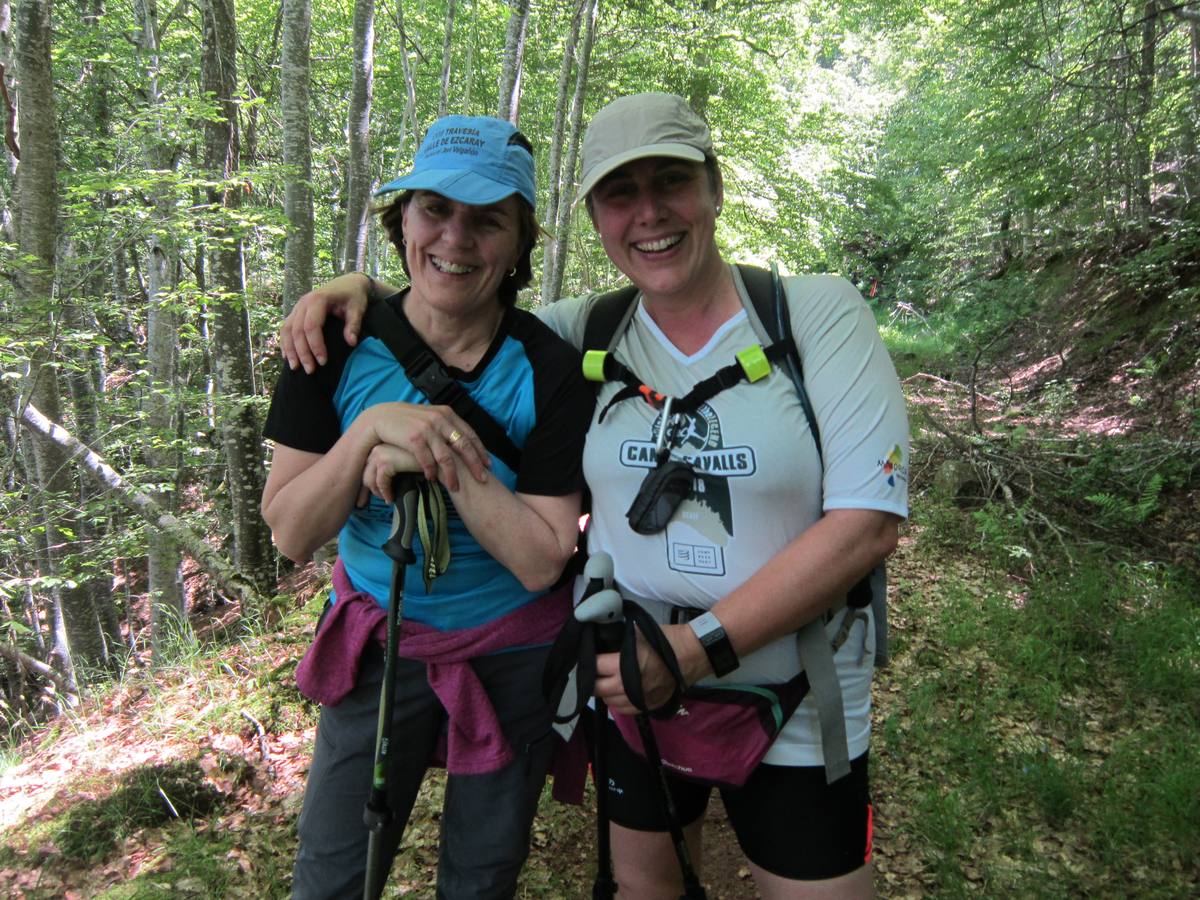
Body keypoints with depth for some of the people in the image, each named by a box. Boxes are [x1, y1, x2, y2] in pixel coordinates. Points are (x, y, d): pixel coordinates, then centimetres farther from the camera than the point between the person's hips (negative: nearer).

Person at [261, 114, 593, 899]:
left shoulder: (548, 370, -18)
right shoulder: (339, 342, -12)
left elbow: (540, 561, -20)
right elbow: (290, 535, -13)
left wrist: (443, 460, -31)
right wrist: (373, 429, -28)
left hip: (513, 658, -1)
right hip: (380, 647, 2)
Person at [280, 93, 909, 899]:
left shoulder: (820, 312, -13)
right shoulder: (589, 331, -4)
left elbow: (869, 523, -19)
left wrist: (698, 647, -23)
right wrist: (361, 287, -9)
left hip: (793, 706, -2)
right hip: (630, 686, 3)